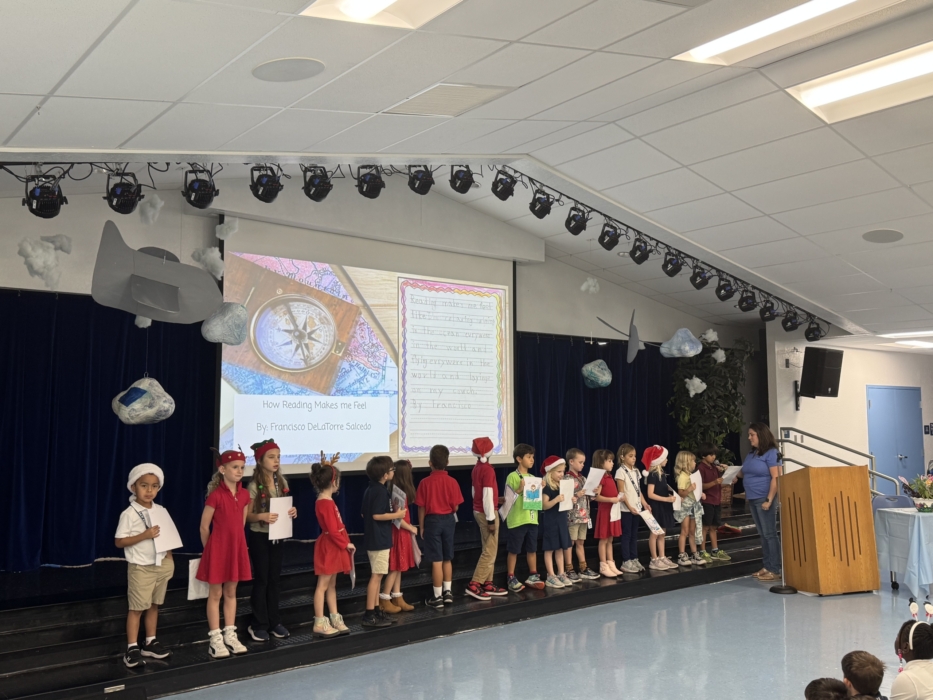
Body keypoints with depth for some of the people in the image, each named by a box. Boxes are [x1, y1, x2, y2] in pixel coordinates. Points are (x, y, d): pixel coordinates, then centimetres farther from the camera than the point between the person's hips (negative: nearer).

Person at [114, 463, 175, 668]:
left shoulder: (161, 511, 4)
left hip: (161, 565, 5)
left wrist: (169, 559, 7)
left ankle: (150, 643, 23)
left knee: (154, 605, 13)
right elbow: (119, 542, -15)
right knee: (137, 608, -1)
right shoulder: (129, 514, -13)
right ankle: (132, 649, 5)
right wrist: (144, 535, -24)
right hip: (140, 567, -5)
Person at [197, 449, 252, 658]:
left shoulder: (244, 495, 3)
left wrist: (236, 542, 13)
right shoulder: (216, 495, -15)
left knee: (231, 593, 13)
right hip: (218, 548, -6)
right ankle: (215, 639, 12)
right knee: (216, 594, 5)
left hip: (237, 547, 6)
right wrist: (210, 549, 0)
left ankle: (230, 636, 22)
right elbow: (204, 526, -8)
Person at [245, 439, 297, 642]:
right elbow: (247, 515, -11)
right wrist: (261, 516, -29)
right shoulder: (254, 486, -13)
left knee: (275, 579, 12)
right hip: (259, 537, -5)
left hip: (278, 536, 5)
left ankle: (274, 621, 22)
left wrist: (292, 511, -8)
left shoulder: (282, 481, 3)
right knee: (261, 580, 3)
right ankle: (259, 624, 14)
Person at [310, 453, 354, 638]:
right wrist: (346, 544, -12)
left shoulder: (325, 500, 6)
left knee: (331, 584, 14)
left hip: (334, 548, 11)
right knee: (323, 585, -5)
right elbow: (333, 531, -21)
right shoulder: (326, 504, -21)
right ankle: (319, 624, 0)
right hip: (329, 548, -11)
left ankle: (335, 620, 20)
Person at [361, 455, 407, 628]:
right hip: (379, 540, -10)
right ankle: (369, 615, -3)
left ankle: (376, 611, 22)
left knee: (377, 576, 15)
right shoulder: (380, 491, -18)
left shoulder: (371, 489, 10)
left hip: (373, 538, 10)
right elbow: (377, 515, -24)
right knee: (377, 575, -6)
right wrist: (396, 515, -14)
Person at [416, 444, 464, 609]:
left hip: (432, 521, -3)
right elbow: (455, 507, -2)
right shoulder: (452, 482, -6)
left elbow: (421, 508, -8)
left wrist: (421, 527, 4)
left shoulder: (425, 482, -12)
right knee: (447, 559, 17)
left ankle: (438, 597, 8)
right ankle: (447, 592, 24)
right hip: (448, 520, 3)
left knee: (436, 561, 2)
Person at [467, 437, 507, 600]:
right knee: (490, 551, -4)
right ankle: (474, 585, -6)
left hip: (478, 511, 9)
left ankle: (487, 584, 17)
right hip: (487, 512, -9)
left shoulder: (476, 468, 8)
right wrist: (491, 518, -18)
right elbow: (487, 495, -21)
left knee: (489, 550, 14)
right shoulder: (488, 469, -18)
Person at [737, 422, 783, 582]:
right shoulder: (751, 454, 15)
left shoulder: (771, 453, -9)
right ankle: (767, 567, 17)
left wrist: (769, 500, -21)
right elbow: (743, 473, 23)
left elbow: (775, 478, -15)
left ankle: (775, 570, -2)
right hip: (752, 499, 8)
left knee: (770, 534, -5)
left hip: (764, 499, -8)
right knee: (762, 534, 12)